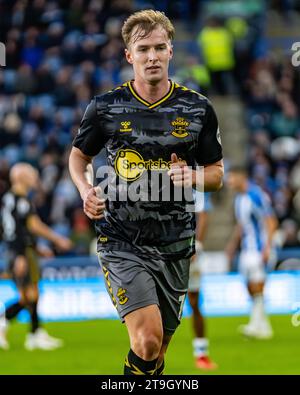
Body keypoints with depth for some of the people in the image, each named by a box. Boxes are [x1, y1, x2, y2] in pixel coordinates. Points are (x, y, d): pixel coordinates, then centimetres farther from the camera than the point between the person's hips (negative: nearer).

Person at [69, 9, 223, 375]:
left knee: (158, 349, 13)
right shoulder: (105, 107, -3)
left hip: (175, 245, 3)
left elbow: (216, 173, 11)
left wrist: (192, 176, -12)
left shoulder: (198, 108, 1)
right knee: (147, 340, -21)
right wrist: (86, 191, -7)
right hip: (122, 243, -3)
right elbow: (79, 156, 13)